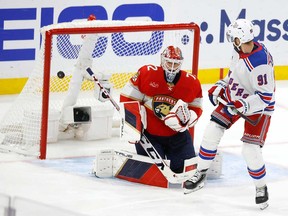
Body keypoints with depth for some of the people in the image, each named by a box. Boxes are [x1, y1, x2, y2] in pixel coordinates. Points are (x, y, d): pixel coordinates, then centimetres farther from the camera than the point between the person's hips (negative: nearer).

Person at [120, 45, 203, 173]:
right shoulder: (146, 73, -12)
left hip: (177, 133, 3)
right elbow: (127, 97, -7)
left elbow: (196, 109, 6)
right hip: (148, 133, -3)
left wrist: (186, 118, -17)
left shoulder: (192, 82, -4)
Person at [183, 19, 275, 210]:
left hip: (257, 107, -7)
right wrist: (220, 86, 6)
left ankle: (261, 188, 13)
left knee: (251, 150, -12)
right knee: (212, 132, 2)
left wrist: (243, 105, -38)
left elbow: (266, 96, -31)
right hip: (234, 98, 7)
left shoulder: (260, 63, -34)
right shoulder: (239, 50, -9)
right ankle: (200, 176, 19)